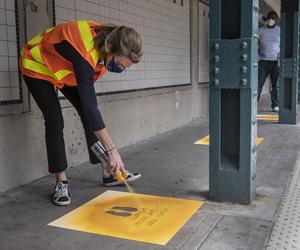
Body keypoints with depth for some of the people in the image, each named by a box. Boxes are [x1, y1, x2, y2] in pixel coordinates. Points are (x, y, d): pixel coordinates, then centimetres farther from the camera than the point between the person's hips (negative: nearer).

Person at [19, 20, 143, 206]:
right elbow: (90, 105, -45)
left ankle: (110, 172, 3)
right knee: (55, 120, -16)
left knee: (88, 114, -2)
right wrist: (112, 150, -45)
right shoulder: (84, 54, -43)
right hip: (38, 66, -6)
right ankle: (61, 181, -5)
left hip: (65, 67, 7)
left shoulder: (108, 38, -21)